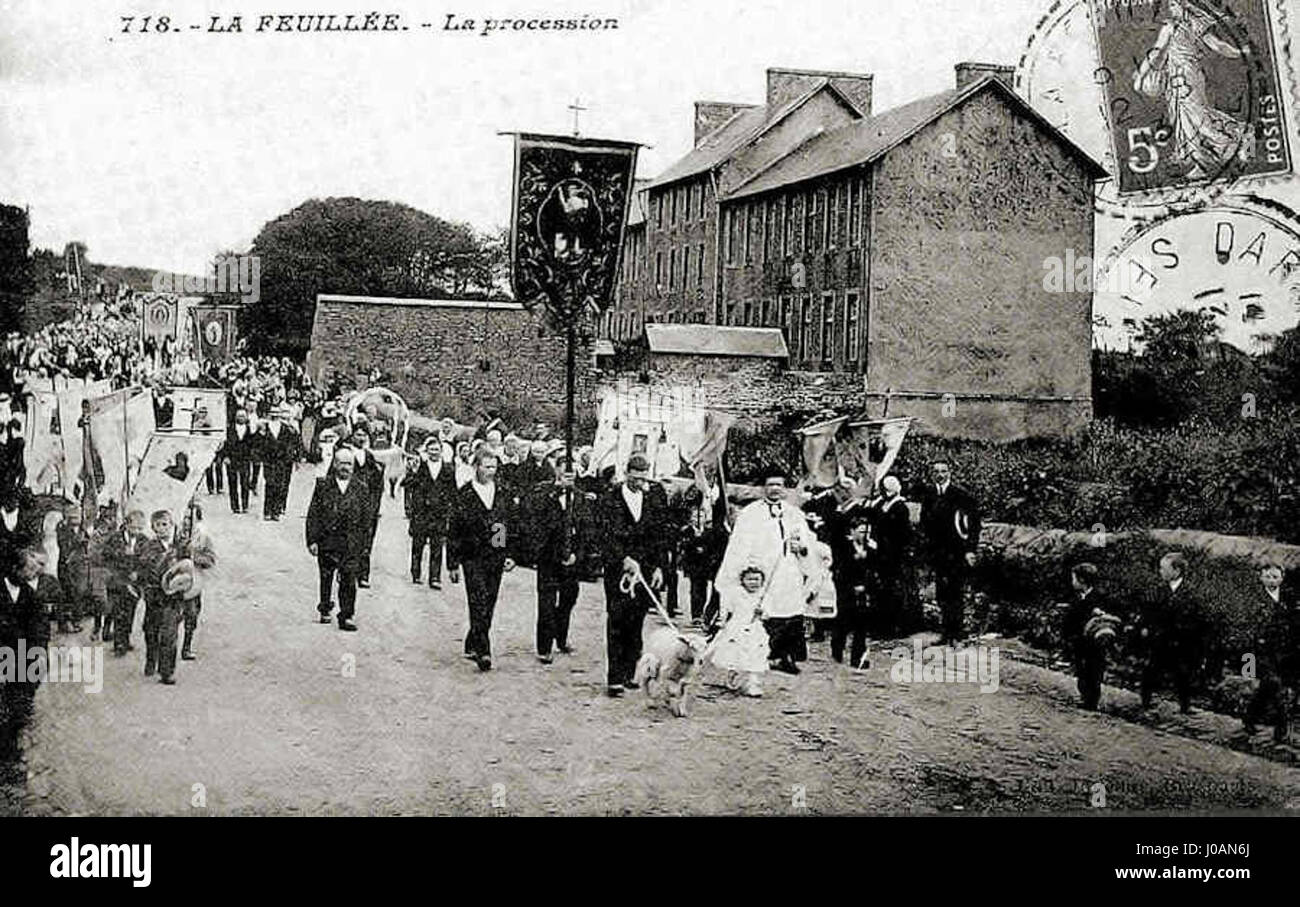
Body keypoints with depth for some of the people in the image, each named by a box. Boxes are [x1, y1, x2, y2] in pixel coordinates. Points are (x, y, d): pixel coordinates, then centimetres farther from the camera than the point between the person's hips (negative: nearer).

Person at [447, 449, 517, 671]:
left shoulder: (501, 494, 9)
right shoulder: (465, 495, -4)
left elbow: (510, 526, 15)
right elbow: (454, 531, -3)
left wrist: (510, 555, 7)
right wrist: (453, 563, -5)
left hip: (496, 559, 5)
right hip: (473, 558, -5)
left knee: (488, 605, 8)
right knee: (479, 604, -12)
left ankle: (472, 646, 23)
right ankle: (483, 651, -13)